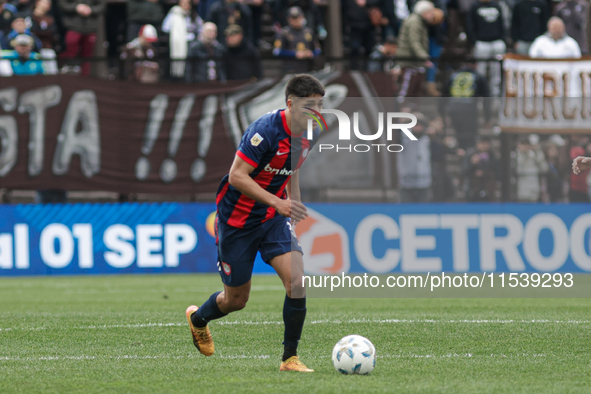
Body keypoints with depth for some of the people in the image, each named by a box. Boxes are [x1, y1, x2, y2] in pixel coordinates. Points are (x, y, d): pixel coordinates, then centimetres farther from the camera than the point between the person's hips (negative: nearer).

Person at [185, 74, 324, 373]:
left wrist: (295, 207, 16)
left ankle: (290, 357, -7)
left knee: (297, 280, -17)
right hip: (237, 221, -5)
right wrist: (277, 202, -35)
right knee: (236, 300, 9)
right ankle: (198, 318, 44)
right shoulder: (265, 131, -27)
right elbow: (236, 177, -29)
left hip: (274, 219, 6)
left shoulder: (310, 134, -3)